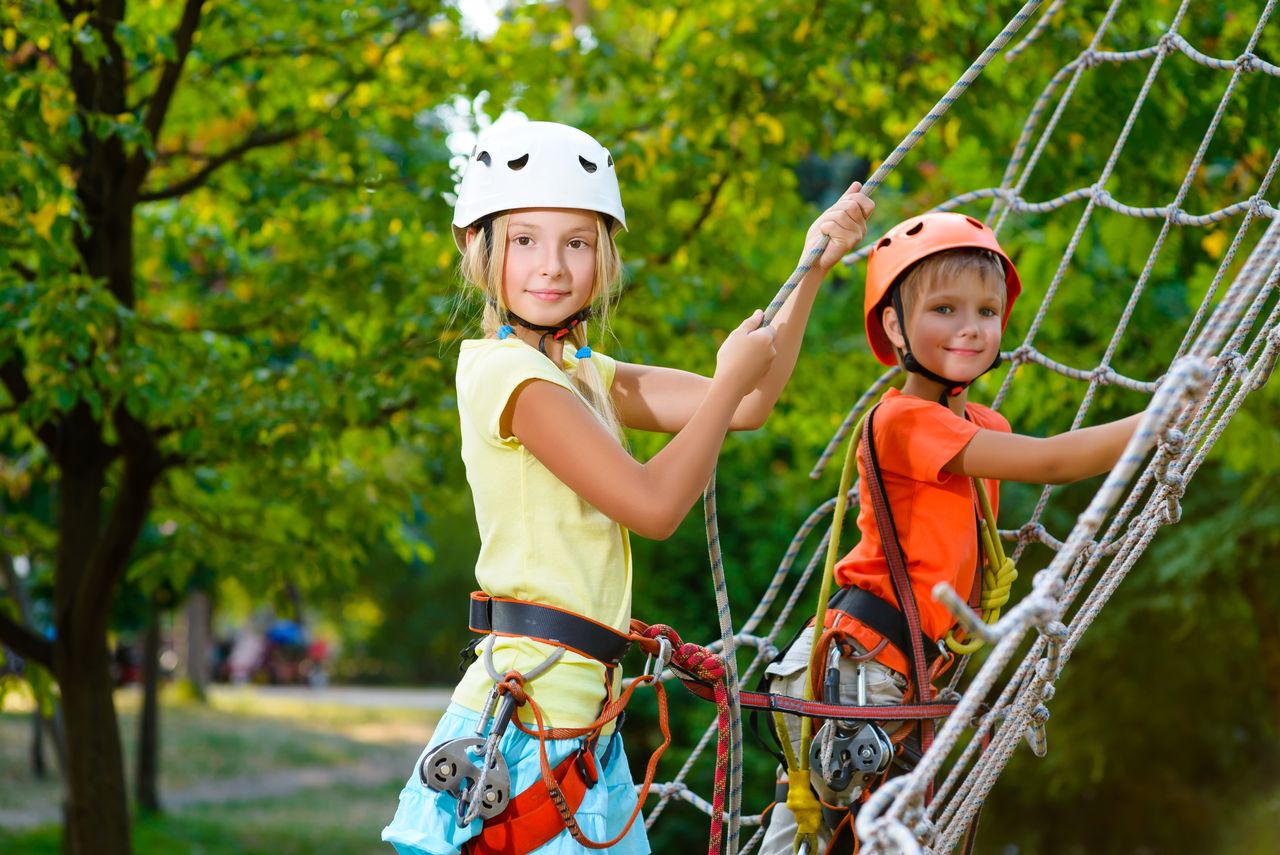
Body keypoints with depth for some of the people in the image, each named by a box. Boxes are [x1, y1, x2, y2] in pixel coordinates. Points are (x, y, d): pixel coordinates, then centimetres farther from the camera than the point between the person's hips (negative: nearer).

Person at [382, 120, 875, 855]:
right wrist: (733, 377, -5)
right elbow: (654, 504, -16)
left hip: (584, 715, 9)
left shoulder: (583, 375, 16)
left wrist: (812, 272, 10)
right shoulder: (508, 371, -12)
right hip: (531, 711, -9)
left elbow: (746, 407, 15)